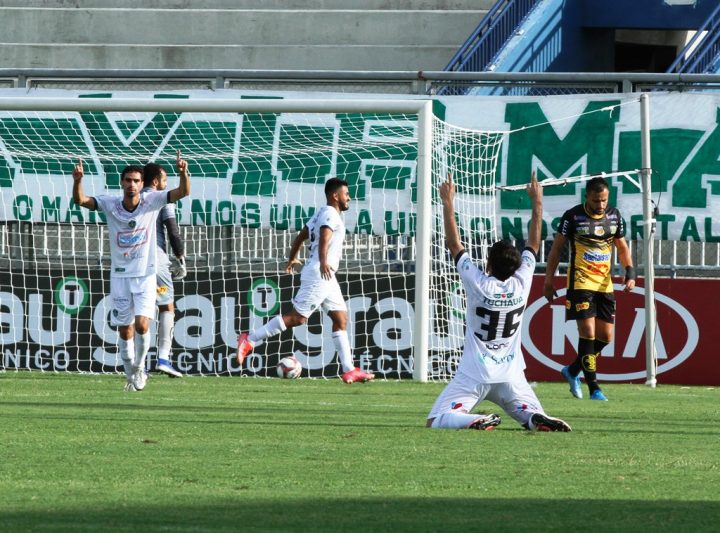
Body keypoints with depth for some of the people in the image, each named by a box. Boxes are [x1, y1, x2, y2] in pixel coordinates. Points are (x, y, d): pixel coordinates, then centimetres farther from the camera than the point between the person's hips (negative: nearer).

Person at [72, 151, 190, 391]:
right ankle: (132, 376, 22)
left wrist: (183, 172, -37)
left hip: (145, 275, -1)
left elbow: (183, 192, -17)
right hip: (120, 275, 1)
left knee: (142, 324, -16)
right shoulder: (110, 204, -6)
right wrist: (77, 181, -37)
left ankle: (139, 367, 7)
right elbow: (80, 200, -16)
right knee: (125, 330, 5)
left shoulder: (151, 201, -8)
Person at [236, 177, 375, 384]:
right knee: (297, 317, -10)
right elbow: (324, 237, -29)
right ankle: (249, 340, -5)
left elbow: (300, 236, 28)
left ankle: (349, 370, 4)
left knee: (341, 319, 6)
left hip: (326, 278, 11)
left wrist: (292, 259, 42)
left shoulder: (320, 214, 19)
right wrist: (323, 262, -45)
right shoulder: (330, 214, -11)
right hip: (319, 276, -11)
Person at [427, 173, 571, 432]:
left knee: (436, 422, -3)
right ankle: (538, 421, -21)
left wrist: (448, 204, 1)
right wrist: (537, 202, 16)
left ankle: (475, 421, -33)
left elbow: (454, 245, -5)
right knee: (534, 417, 17)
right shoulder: (521, 284, -4)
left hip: (474, 374, -4)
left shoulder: (479, 284, -12)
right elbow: (533, 243, 8)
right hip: (511, 375, 4)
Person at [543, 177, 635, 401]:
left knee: (605, 336, 5)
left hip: (605, 284, 5)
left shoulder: (614, 216, 6)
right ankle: (594, 388, -10)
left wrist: (630, 272, 2)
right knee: (588, 332, -13)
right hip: (580, 283, -5)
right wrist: (549, 280, 0)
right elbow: (557, 248, 1)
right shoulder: (572, 216, -7)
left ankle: (573, 370, 26)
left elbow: (622, 247, 17)